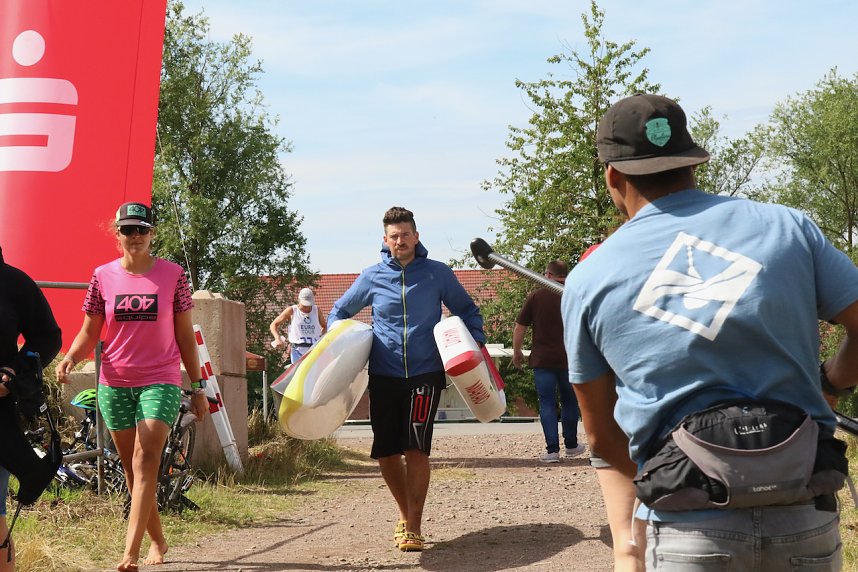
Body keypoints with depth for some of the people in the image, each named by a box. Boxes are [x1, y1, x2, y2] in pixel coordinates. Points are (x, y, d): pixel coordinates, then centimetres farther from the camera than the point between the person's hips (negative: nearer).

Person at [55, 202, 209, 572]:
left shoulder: (172, 275, 0)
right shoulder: (103, 277, 4)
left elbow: (185, 335, 5)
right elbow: (89, 332, 6)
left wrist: (198, 387, 5)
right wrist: (70, 357, -16)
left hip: (160, 381, -3)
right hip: (114, 384, 3)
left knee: (145, 462, -16)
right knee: (132, 469, 9)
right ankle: (158, 542, 27)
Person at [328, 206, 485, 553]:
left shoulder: (437, 274, 3)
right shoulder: (372, 277, 5)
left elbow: (467, 310, 15)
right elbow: (340, 311, 18)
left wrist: (476, 342, -2)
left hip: (425, 374, -2)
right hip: (383, 377, 2)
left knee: (416, 449, -13)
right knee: (385, 453, 4)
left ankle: (414, 527, -4)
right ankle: (405, 514, 27)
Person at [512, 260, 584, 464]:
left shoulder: (536, 296, -3)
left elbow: (519, 327, 0)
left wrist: (516, 351, 13)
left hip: (543, 360, -2)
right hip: (569, 359, 2)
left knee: (547, 403, 1)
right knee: (569, 401, 17)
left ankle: (552, 450, -6)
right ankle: (571, 445, 26)